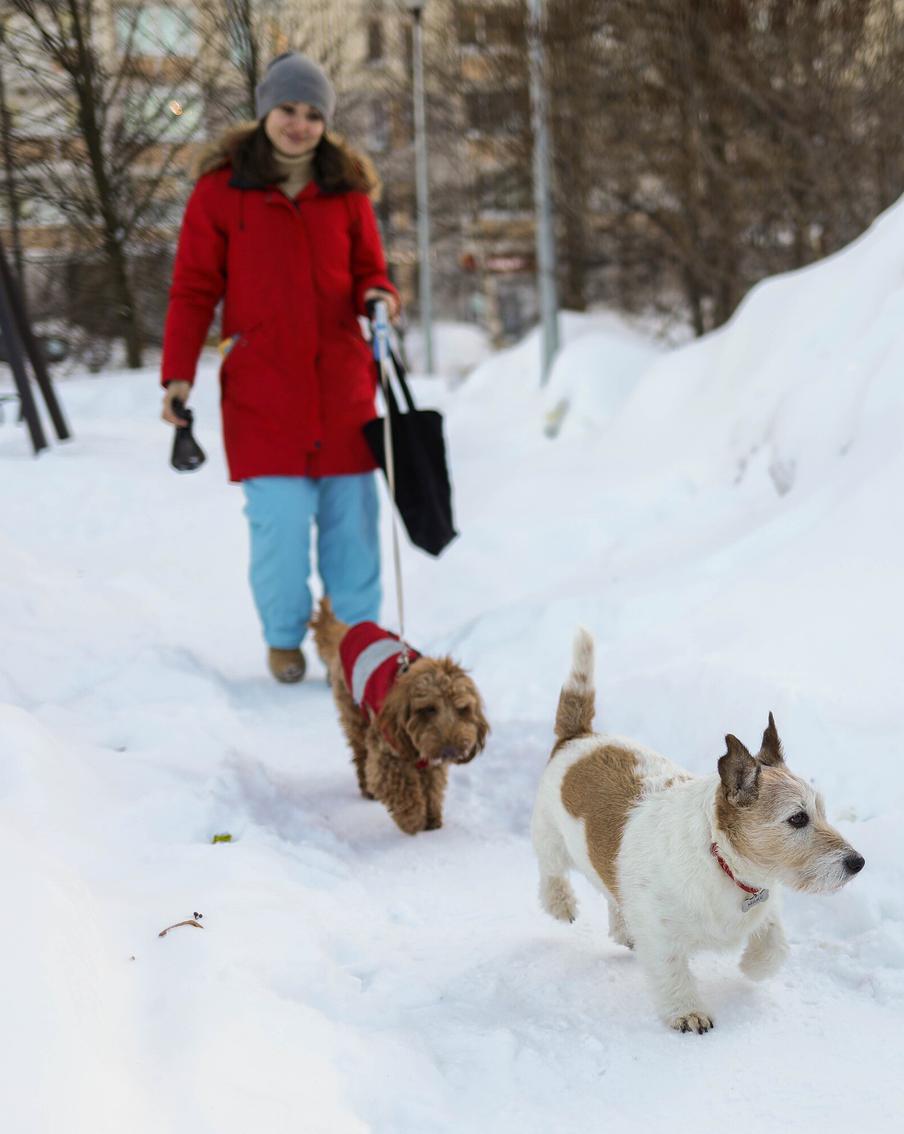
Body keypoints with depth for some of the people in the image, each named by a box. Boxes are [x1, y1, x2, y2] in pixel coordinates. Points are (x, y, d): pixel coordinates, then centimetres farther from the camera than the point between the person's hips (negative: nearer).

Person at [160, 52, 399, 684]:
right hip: (263, 388, -2)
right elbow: (194, 289, 3)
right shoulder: (220, 189, 2)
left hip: (341, 383, 2)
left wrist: (380, 298, -8)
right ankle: (284, 638, 15)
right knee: (281, 518, -6)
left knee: (351, 513, 2)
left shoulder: (347, 190, 9)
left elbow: (368, 271, 16)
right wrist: (178, 374, -5)